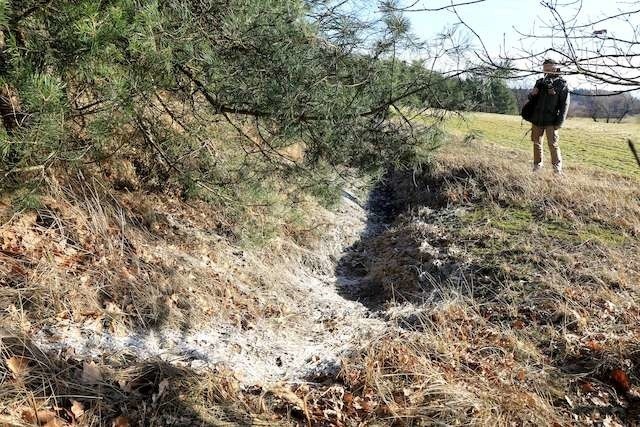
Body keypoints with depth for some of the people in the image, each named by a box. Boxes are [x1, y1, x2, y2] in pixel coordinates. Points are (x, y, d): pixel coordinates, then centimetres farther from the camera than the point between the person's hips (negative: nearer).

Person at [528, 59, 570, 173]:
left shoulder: (562, 84, -3)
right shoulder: (540, 82, 11)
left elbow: (564, 104, -6)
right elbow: (532, 98, 22)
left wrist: (560, 122, -13)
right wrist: (532, 94, -4)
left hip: (551, 120, -5)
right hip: (537, 118, 5)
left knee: (553, 144, -5)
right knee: (537, 143, 10)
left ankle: (557, 168, 6)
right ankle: (537, 165, 20)